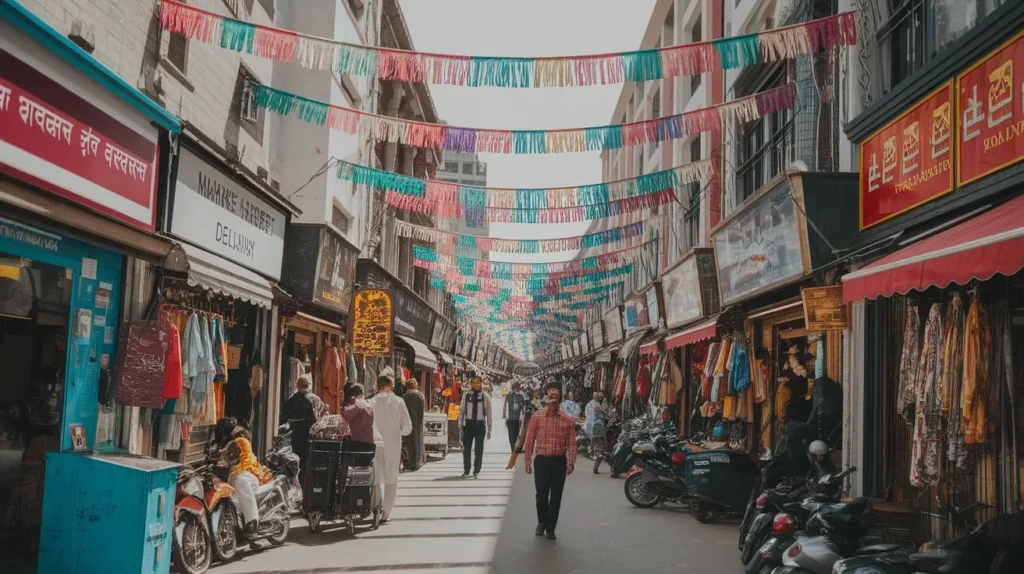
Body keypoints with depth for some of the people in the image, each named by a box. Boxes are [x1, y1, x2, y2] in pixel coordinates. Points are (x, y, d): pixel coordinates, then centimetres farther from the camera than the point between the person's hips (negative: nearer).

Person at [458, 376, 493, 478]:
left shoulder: (485, 397, -2)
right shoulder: (466, 396, 1)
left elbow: (489, 413, 1)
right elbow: (461, 411, 6)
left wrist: (489, 429, 0)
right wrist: (460, 425, 4)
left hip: (480, 424, -1)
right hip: (468, 424, 1)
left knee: (479, 449, 6)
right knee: (466, 448, 7)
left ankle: (476, 471, 18)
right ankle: (466, 470, 18)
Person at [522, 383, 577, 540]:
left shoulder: (568, 420, 0)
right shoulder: (537, 417, -2)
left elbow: (572, 443, -2)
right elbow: (530, 440, 0)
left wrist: (571, 462, -12)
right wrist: (528, 461, -3)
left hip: (559, 462, 1)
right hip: (542, 460, -1)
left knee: (556, 497, 5)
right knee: (541, 495, 2)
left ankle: (551, 528, 19)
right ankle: (542, 522, 28)